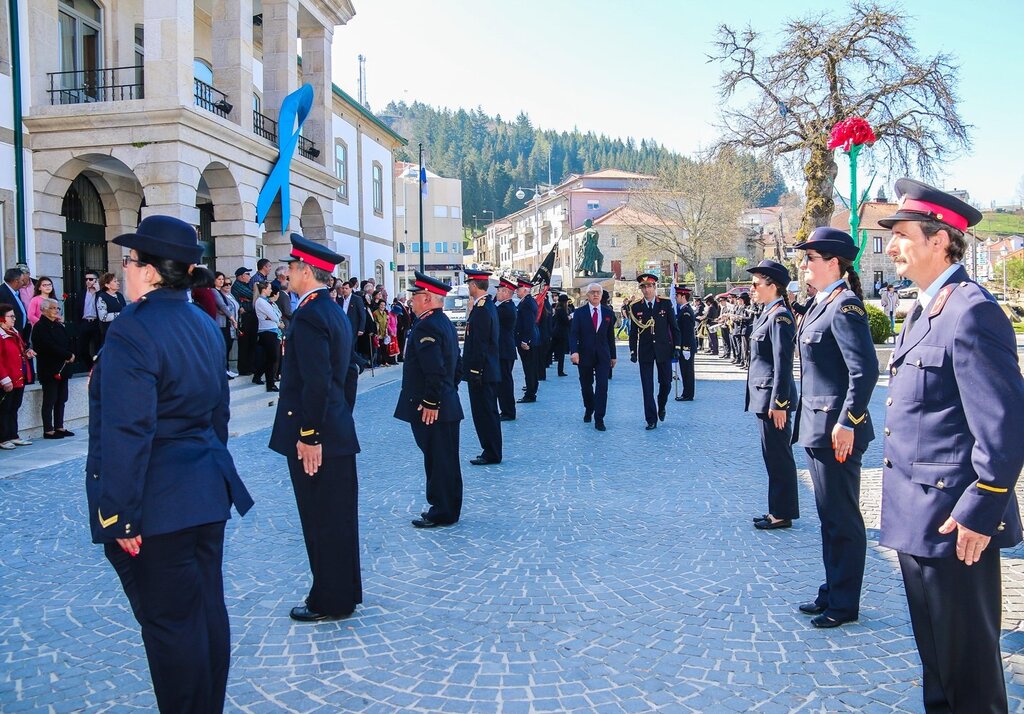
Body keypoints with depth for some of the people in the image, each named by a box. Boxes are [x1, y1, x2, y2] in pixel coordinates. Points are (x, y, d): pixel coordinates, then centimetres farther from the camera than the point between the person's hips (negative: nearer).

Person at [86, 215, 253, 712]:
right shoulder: (205, 325, 8)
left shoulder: (131, 330, -18)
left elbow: (126, 434, -22)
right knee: (208, 609, 17)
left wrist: (120, 516, -17)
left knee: (169, 621, 4)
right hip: (208, 495, 9)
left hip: (158, 505, -8)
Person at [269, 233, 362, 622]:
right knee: (338, 518, 17)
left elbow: (315, 383, -24)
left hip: (316, 439, -10)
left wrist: (309, 436, -20)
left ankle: (329, 602, 15)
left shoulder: (309, 316, -18)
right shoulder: (335, 312, 12)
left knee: (322, 521, 2)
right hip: (338, 432, 10)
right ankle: (344, 591, 30)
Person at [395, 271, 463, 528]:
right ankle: (446, 508, 27)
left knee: (439, 461, -1)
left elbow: (434, 371, -27)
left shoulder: (426, 326, -19)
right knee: (444, 460, 17)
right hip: (447, 406, 10)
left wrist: (430, 403, -22)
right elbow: (457, 366, 19)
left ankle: (442, 513, 8)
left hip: (432, 410, -10)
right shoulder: (444, 322, 14)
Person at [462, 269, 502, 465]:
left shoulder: (481, 309, -18)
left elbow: (479, 344, -21)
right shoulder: (489, 306, 13)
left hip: (481, 372, -10)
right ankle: (491, 452, 23)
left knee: (485, 413, -3)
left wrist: (475, 371, -19)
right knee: (488, 412, 15)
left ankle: (491, 454, 5)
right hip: (489, 371, 10)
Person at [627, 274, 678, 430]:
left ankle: (661, 406, 37)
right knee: (647, 387, 0)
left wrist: (676, 346, -3)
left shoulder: (666, 304, 0)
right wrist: (632, 351, -1)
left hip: (664, 349, 0)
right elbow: (633, 332, 5)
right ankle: (651, 420, 6)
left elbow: (673, 327, 2)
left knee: (666, 383, 7)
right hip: (645, 351, 0)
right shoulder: (635, 307, 2)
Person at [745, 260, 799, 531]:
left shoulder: (780, 316, -16)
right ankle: (778, 509, 26)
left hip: (773, 397, -10)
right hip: (764, 396, 10)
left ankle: (783, 514, 10)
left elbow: (783, 364, -20)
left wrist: (778, 404, -21)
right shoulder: (769, 313, 14)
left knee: (778, 458, 0)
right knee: (774, 457, 16)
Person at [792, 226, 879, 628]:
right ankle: (832, 592, 31)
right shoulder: (820, 304, 13)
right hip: (817, 426, 10)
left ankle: (844, 604, 16)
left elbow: (865, 369, -23)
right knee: (829, 516, 18)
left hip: (837, 430, -10)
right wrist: (809, 421, 16)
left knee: (843, 518, 3)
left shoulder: (845, 305, -16)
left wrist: (847, 423, -24)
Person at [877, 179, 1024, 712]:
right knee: (934, 652, 22)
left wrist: (979, 512, -21)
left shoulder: (971, 310, -17)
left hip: (955, 523, -9)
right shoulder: (924, 309, 13)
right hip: (919, 518, 10)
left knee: (967, 662, 6)